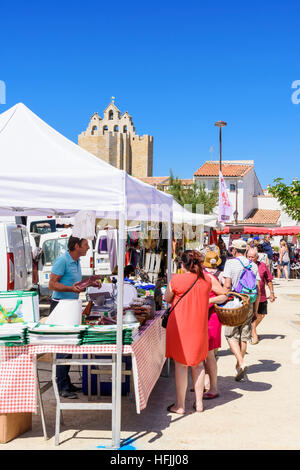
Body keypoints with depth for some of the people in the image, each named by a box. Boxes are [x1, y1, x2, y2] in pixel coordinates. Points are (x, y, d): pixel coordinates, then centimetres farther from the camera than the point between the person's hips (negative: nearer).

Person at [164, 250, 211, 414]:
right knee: (198, 364, 16)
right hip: (200, 327, 4)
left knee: (181, 365, 4)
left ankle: (180, 405, 12)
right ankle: (199, 403, 23)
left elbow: (167, 298, 1)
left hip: (180, 327, -4)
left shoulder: (176, 280, -14)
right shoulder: (206, 280, -2)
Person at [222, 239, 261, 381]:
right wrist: (255, 309, 11)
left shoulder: (230, 263, -6)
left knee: (231, 335, 2)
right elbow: (258, 289, 4)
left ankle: (241, 363, -15)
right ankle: (239, 364, 21)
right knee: (244, 336, 12)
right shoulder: (253, 265, 7)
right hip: (248, 304, 4)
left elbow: (227, 286, -13)